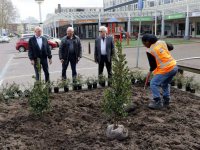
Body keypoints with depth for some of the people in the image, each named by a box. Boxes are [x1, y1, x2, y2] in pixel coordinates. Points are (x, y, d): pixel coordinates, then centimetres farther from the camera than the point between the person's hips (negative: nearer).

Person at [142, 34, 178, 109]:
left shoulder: (150, 51, -13)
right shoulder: (161, 42, 5)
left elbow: (153, 65, -5)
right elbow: (171, 47, 22)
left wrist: (151, 70, 16)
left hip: (166, 70, -8)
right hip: (174, 67, 8)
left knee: (153, 84, 5)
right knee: (165, 84, 25)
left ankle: (158, 102, 6)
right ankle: (166, 101, 30)